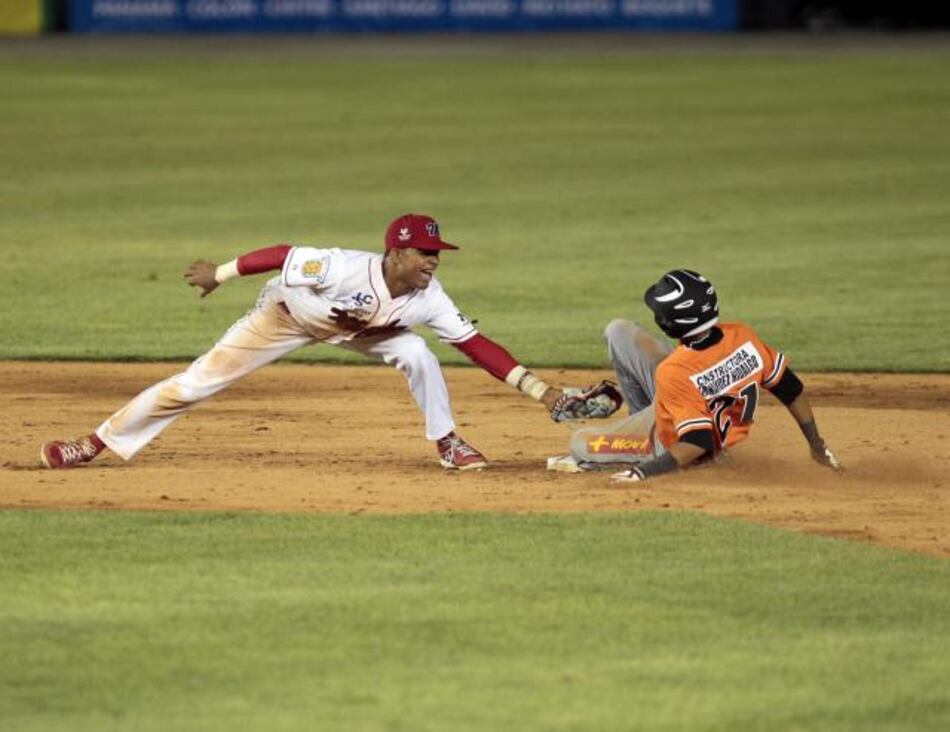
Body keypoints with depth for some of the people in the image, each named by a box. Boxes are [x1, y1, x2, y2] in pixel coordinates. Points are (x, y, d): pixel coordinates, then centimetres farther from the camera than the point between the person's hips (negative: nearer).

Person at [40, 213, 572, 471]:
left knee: (418, 354, -21)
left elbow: (476, 345, -24)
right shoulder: (347, 269, -40)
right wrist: (221, 273, -22)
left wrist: (540, 389, -30)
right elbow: (286, 255, -30)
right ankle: (98, 442, 3)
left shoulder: (429, 299, -26)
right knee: (199, 380, -7)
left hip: (354, 328, 4)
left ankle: (448, 445, 1)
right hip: (286, 315, -4)